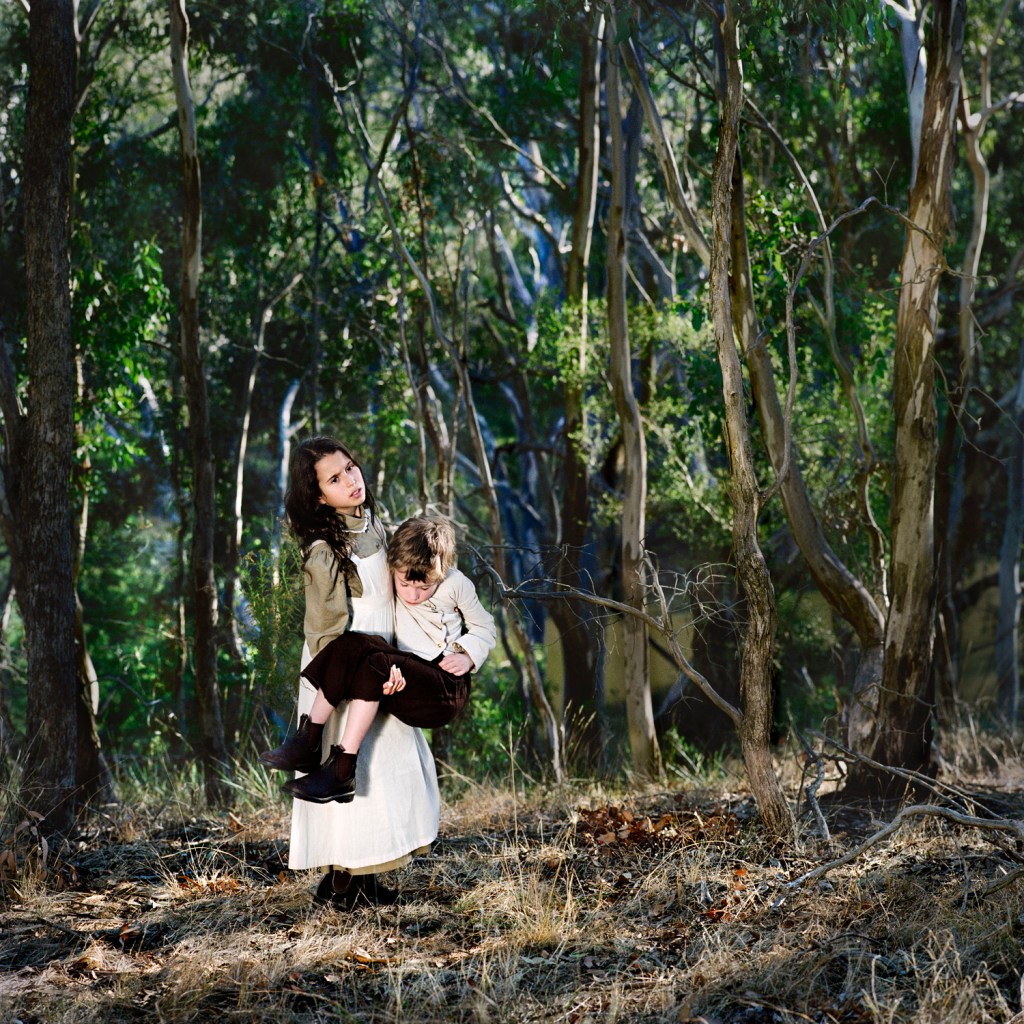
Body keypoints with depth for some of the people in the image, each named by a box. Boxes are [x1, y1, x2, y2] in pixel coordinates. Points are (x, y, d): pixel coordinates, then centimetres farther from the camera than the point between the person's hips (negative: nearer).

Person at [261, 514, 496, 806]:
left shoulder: (456, 585, -3)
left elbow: (485, 628, 12)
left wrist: (468, 656, -8)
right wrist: (389, 672, -23)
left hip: (446, 689, -3)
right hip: (403, 680, 3)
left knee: (374, 665, -33)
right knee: (350, 645, -27)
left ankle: (342, 770, -36)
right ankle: (307, 741, -27)